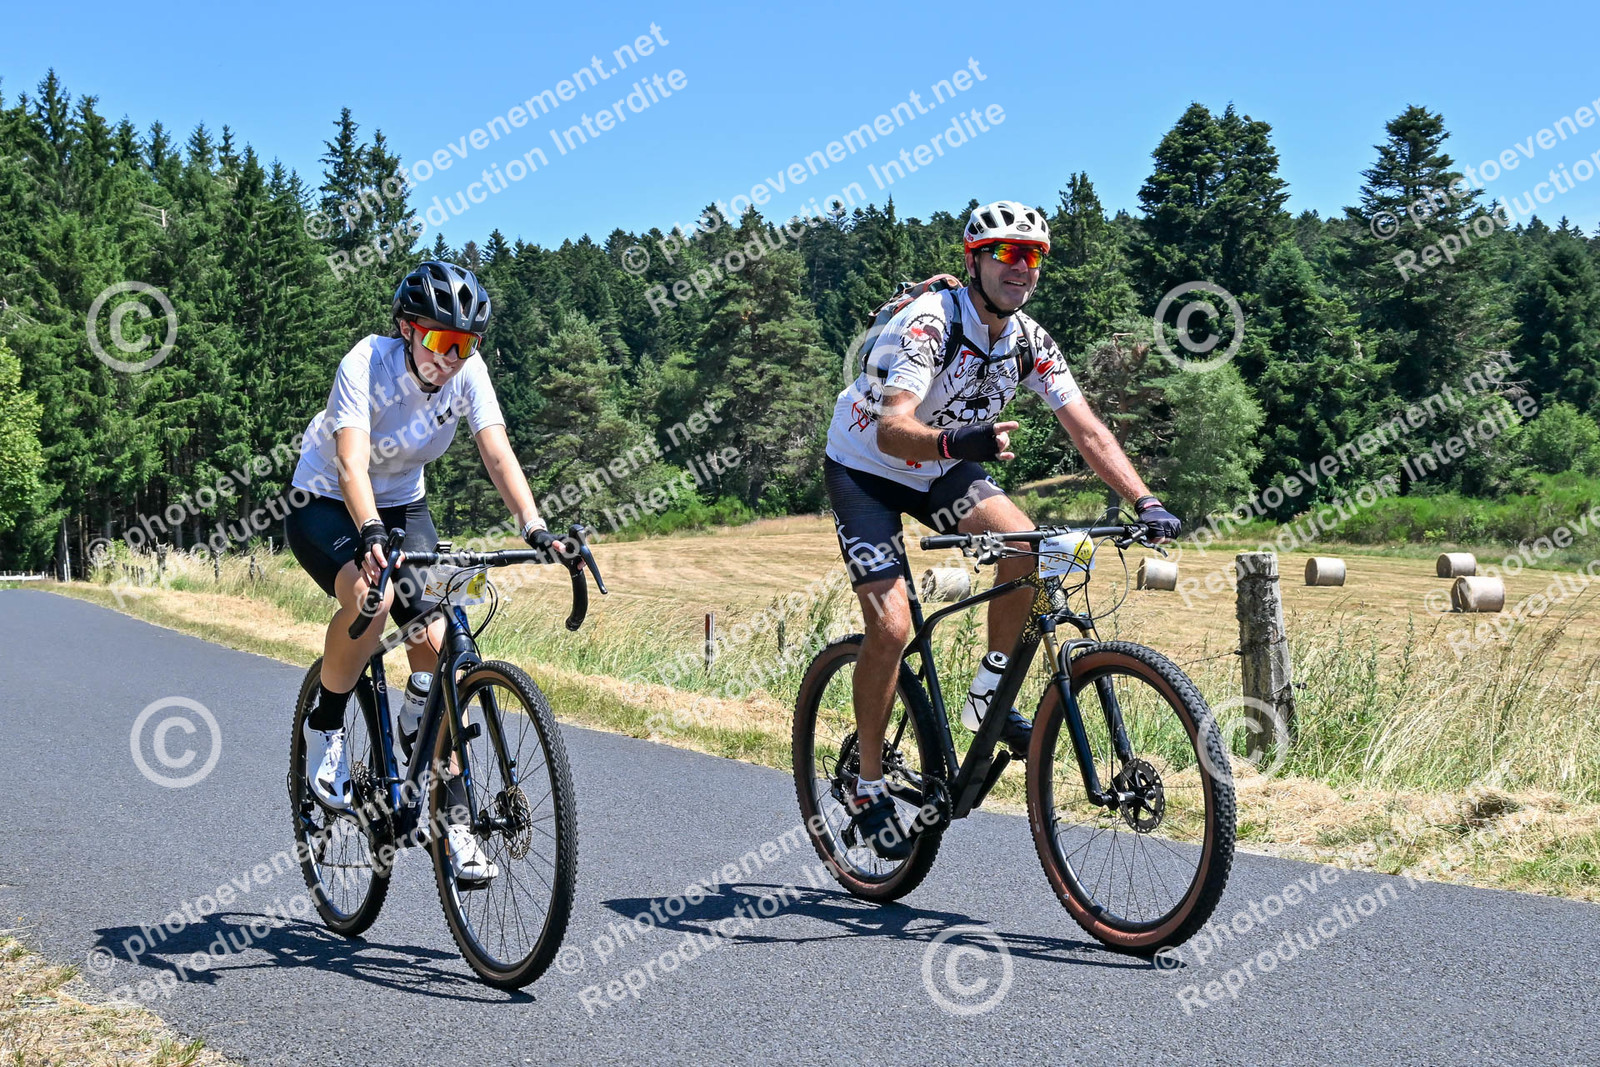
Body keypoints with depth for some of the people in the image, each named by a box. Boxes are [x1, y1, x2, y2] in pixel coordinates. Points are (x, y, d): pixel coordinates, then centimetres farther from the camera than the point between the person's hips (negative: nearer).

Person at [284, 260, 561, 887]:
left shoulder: (467, 372, -16)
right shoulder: (366, 366, -28)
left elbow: (498, 454, -24)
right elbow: (352, 463, -40)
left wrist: (533, 526, -41)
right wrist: (371, 536, -57)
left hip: (403, 506, 4)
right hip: (325, 504, -4)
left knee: (434, 644, -13)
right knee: (373, 596, -35)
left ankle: (452, 817, -7)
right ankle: (325, 727, -8)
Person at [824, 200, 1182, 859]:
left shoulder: (1029, 341, -9)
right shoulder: (929, 323, -28)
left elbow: (1087, 430, -11)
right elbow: (892, 429, -41)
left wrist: (1143, 501, -24)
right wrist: (956, 441, -62)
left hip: (941, 469, 6)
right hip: (865, 469, -5)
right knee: (892, 626, -19)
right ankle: (868, 788, -2)